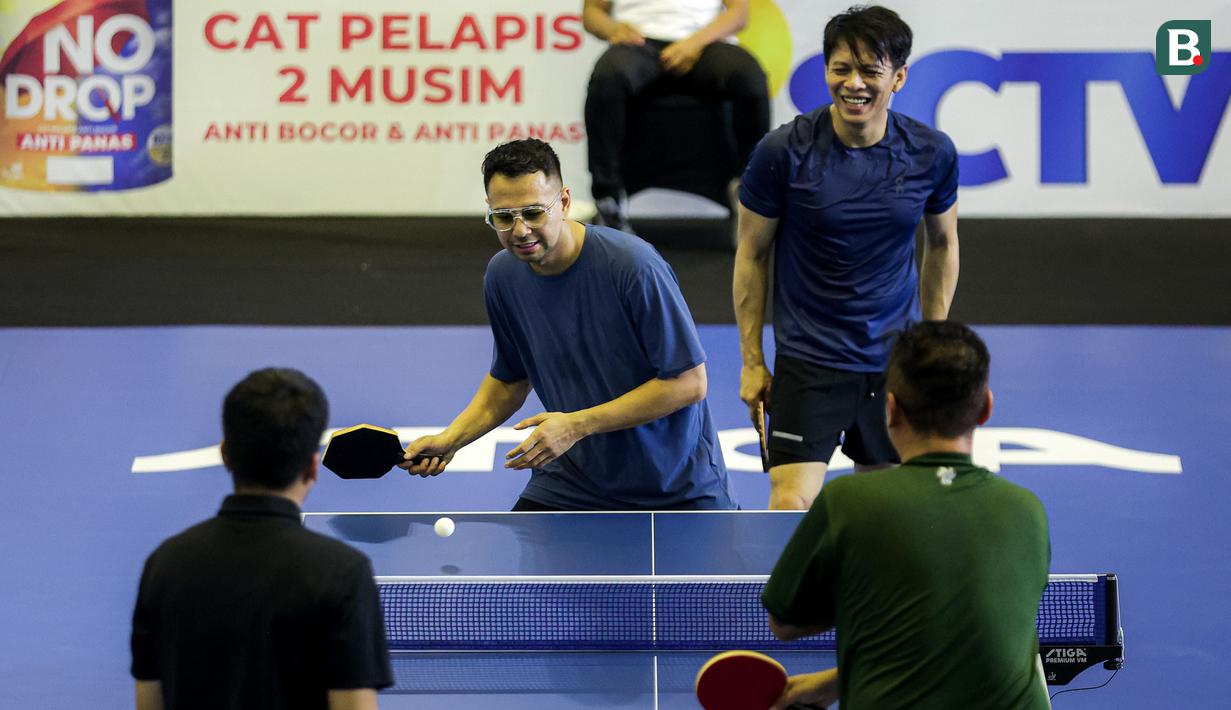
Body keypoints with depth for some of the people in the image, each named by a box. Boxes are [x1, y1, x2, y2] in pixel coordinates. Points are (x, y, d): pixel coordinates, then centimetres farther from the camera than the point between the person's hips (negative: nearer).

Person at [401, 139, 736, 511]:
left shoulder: (634, 265, -23)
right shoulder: (502, 276, -5)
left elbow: (689, 382, -20)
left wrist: (577, 425, -23)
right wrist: (449, 439, -3)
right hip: (571, 478, 4)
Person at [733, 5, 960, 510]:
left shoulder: (932, 154, -5)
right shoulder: (783, 152, -12)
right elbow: (752, 254, -1)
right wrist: (751, 361, -1)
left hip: (896, 359, 3)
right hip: (807, 362, -3)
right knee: (791, 505, -15)